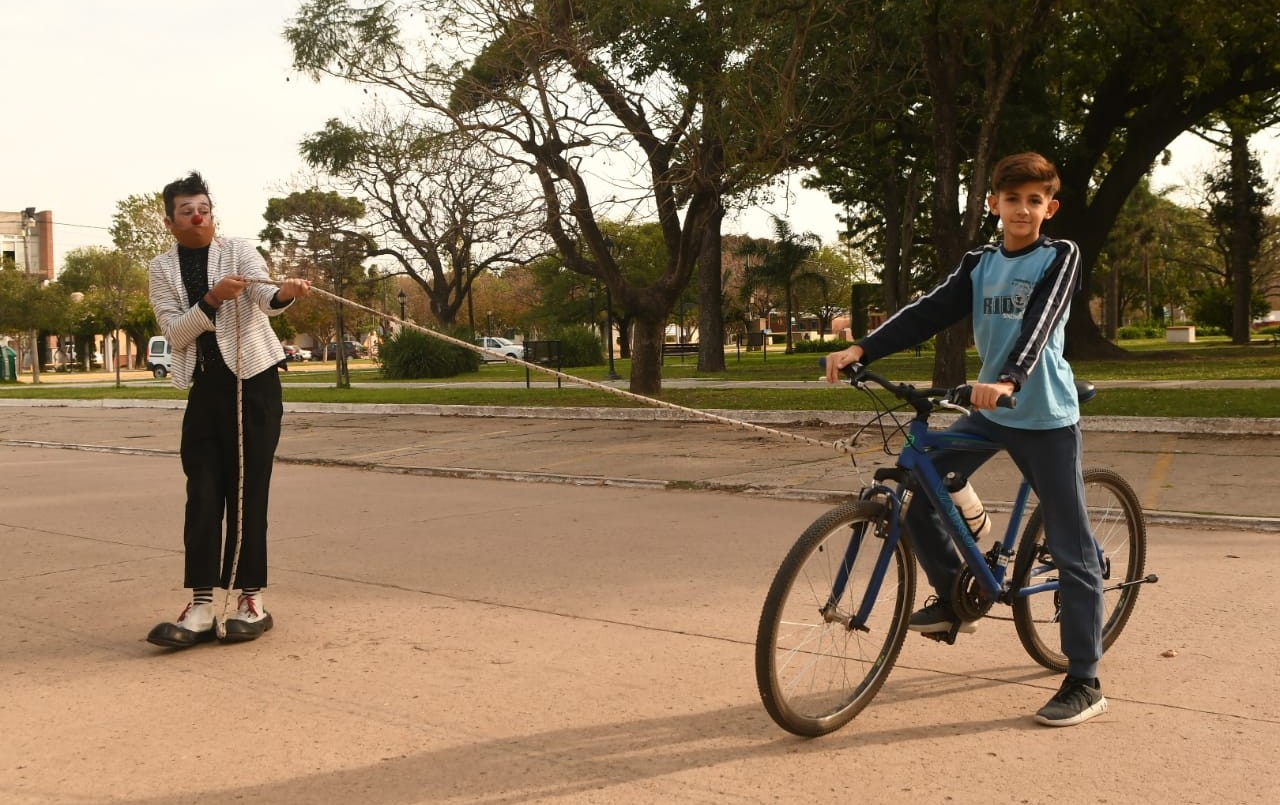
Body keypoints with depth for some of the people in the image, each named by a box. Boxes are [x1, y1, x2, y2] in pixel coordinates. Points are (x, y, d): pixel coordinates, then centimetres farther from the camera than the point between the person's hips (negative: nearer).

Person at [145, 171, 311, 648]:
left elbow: (265, 297, -21)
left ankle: (251, 599, 5)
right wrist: (212, 299, -22)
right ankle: (201, 607, 1)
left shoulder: (239, 252, -1)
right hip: (204, 387, 3)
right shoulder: (162, 269, 7)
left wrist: (286, 294, -45)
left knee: (247, 492, -3)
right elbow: (174, 332, -5)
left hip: (253, 381, -3)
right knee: (203, 495, -1)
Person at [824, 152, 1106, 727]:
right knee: (917, 499, -5)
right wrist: (860, 349, -15)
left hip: (1047, 418, -5)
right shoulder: (979, 264, 8)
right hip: (988, 411, 5)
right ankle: (953, 598, 19)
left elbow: (1040, 322, -23)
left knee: (1071, 549, -1)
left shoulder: (1060, 258, -6)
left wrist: (1009, 379, -41)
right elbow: (928, 313, -2)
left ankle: (1085, 682, 7)